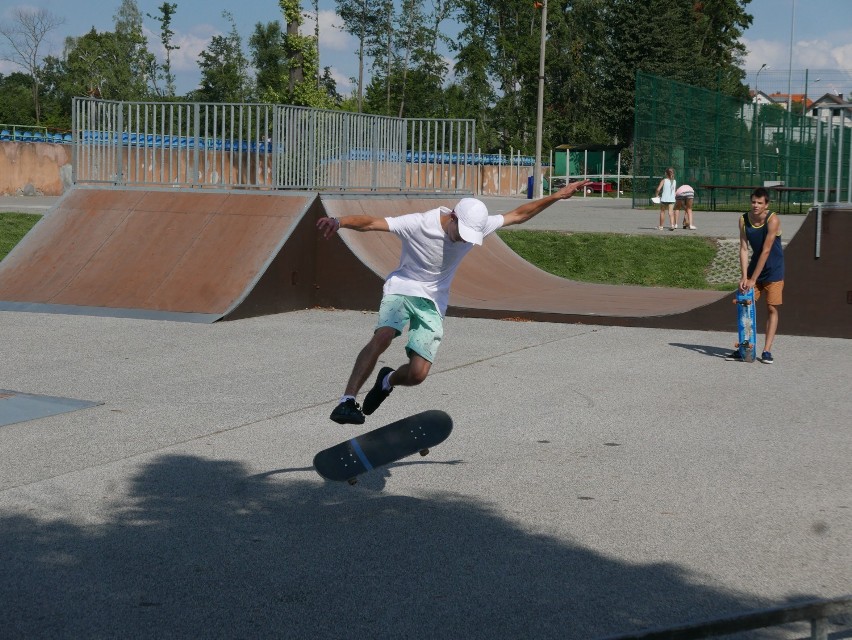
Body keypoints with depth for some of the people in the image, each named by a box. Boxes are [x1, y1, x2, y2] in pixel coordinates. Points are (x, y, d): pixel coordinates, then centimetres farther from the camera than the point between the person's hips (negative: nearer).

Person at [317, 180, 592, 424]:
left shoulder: (477, 227, -7)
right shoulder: (419, 224, -21)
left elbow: (518, 214, 5)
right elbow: (371, 223, -30)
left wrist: (557, 196, 2)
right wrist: (339, 221, -48)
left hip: (433, 302, 3)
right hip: (402, 288, -3)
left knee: (418, 373, -12)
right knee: (382, 337, -33)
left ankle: (387, 381, 24)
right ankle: (347, 402, -30)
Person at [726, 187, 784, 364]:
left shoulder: (773, 220, -23)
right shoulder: (744, 219, -10)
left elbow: (766, 251, -25)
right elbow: (743, 249, -10)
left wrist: (753, 279, -26)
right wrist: (744, 277, -20)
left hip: (773, 270, -4)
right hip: (755, 265, 4)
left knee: (772, 308, -4)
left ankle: (767, 350, -2)